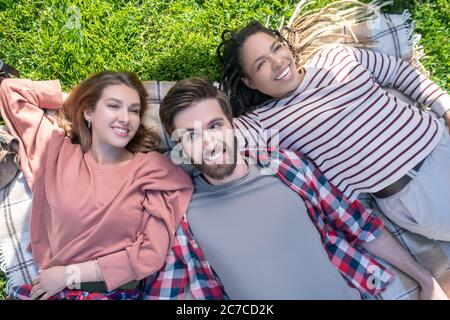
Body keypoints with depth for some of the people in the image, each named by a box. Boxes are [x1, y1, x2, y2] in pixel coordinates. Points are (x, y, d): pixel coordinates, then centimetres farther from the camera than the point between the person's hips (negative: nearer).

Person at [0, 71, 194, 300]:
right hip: (51, 288, 3)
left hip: (117, 292, -3)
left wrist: (71, 273, -7)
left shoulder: (153, 169, -6)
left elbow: (152, 254, -10)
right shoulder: (58, 150, 2)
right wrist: (76, 98, 9)